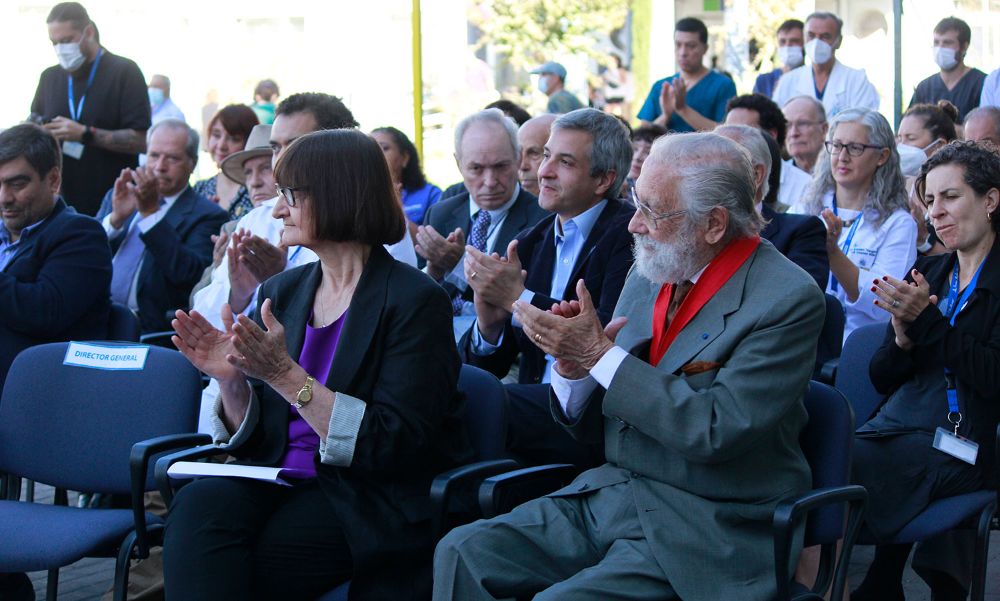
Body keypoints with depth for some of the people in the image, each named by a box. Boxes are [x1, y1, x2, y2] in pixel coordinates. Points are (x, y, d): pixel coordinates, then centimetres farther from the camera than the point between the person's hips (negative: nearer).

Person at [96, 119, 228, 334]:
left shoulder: (206, 215, 1)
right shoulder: (119, 197, 18)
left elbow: (188, 274, -15)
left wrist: (150, 212, -16)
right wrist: (115, 218, -7)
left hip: (148, 330, -5)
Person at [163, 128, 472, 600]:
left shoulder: (415, 301, -6)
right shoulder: (281, 291, 12)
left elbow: (394, 446, -15)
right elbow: (254, 441, 14)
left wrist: (285, 374, -20)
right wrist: (231, 379, -7)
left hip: (370, 504, -6)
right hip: (278, 483, 6)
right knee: (197, 506, -26)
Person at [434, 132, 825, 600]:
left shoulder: (788, 299, -13)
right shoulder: (648, 274, 9)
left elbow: (716, 429, -23)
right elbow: (594, 427, 14)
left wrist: (599, 354, -20)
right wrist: (573, 364, -9)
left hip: (702, 527, -7)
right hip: (607, 494, 7)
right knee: (461, 553, -10)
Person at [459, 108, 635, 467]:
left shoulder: (630, 234, -2)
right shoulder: (529, 243, 17)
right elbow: (488, 366, 13)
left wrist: (519, 297, -16)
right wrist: (488, 325, -11)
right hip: (538, 403, 6)